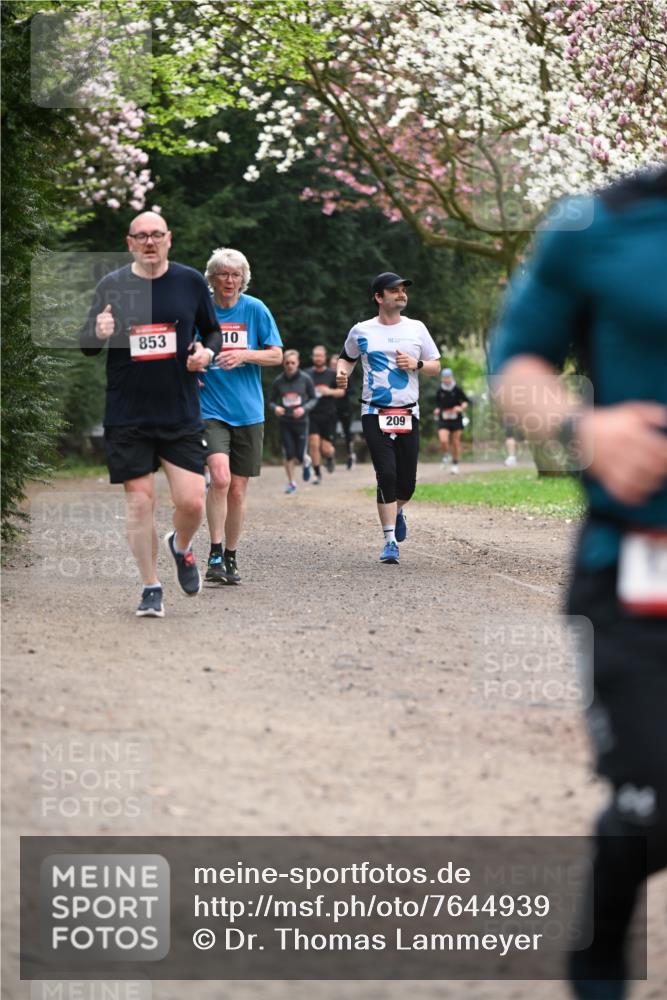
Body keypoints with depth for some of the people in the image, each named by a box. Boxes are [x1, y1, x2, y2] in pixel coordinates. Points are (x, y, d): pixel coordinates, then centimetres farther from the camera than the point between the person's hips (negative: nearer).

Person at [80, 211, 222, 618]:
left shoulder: (191, 281, 4)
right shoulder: (111, 285, 2)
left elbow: (214, 332, 15)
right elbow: (87, 347, 8)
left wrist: (207, 352, -7)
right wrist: (97, 332, -15)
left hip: (182, 415, 0)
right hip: (127, 417, 0)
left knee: (192, 502, -6)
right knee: (140, 502, -1)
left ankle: (181, 547, 28)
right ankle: (152, 588, 13)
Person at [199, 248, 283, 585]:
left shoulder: (255, 309, 3)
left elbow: (276, 355, 3)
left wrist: (243, 355, -13)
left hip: (248, 411, 2)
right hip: (210, 408, -2)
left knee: (237, 490, 6)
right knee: (220, 477, -23)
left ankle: (230, 558, 20)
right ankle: (215, 555, -16)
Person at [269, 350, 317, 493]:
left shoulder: (305, 379, -4)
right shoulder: (278, 381, -1)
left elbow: (313, 399, 3)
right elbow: (272, 401, 7)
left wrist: (304, 408, -16)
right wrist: (275, 408, -16)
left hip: (301, 421, -1)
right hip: (285, 422, 1)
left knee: (300, 455, 0)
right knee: (289, 454, -2)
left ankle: (306, 461, 38)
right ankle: (291, 483, 14)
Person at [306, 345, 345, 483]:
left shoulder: (332, 374, 2)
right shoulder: (307, 374, 5)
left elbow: (342, 392, 4)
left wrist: (330, 392, -15)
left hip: (328, 416, -1)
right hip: (312, 415, 1)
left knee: (326, 448, -2)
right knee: (314, 444, -12)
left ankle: (331, 456, 35)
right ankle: (317, 473, 0)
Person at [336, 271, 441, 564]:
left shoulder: (416, 329, 7)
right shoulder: (361, 331, 4)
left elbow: (436, 366, 13)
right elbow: (347, 357, 19)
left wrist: (417, 364, -7)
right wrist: (342, 372, -3)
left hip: (408, 415, 2)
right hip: (375, 414, -2)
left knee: (407, 483, 3)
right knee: (387, 475, -14)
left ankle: (397, 511, 38)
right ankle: (390, 541, -8)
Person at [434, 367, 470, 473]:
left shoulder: (457, 390, -3)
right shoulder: (440, 391, 4)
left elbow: (466, 402, 0)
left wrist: (461, 408, -18)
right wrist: (437, 410, -2)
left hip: (456, 420, -1)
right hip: (443, 420, 1)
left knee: (456, 443, 4)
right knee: (443, 441, -18)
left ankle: (455, 464, 20)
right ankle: (445, 455, 14)